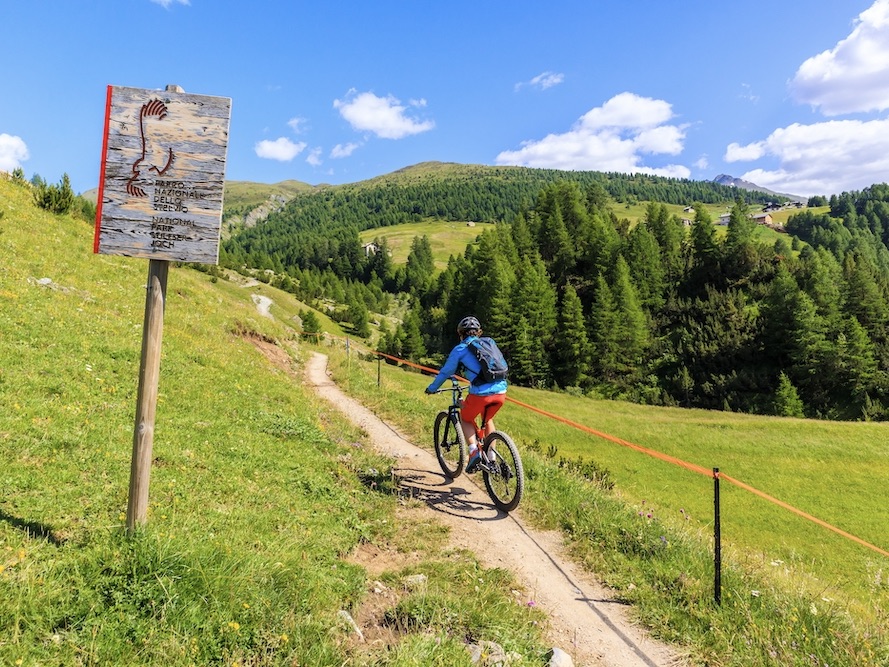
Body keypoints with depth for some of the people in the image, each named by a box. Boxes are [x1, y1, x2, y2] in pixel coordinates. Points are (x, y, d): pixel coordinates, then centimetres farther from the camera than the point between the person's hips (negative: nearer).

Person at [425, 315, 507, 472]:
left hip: (480, 393, -5)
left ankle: (474, 452, 3)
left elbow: (446, 371, 13)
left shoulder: (460, 349, 6)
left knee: (466, 419, 22)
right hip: (501, 391, 5)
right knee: (488, 420, 30)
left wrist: (432, 388, 29)